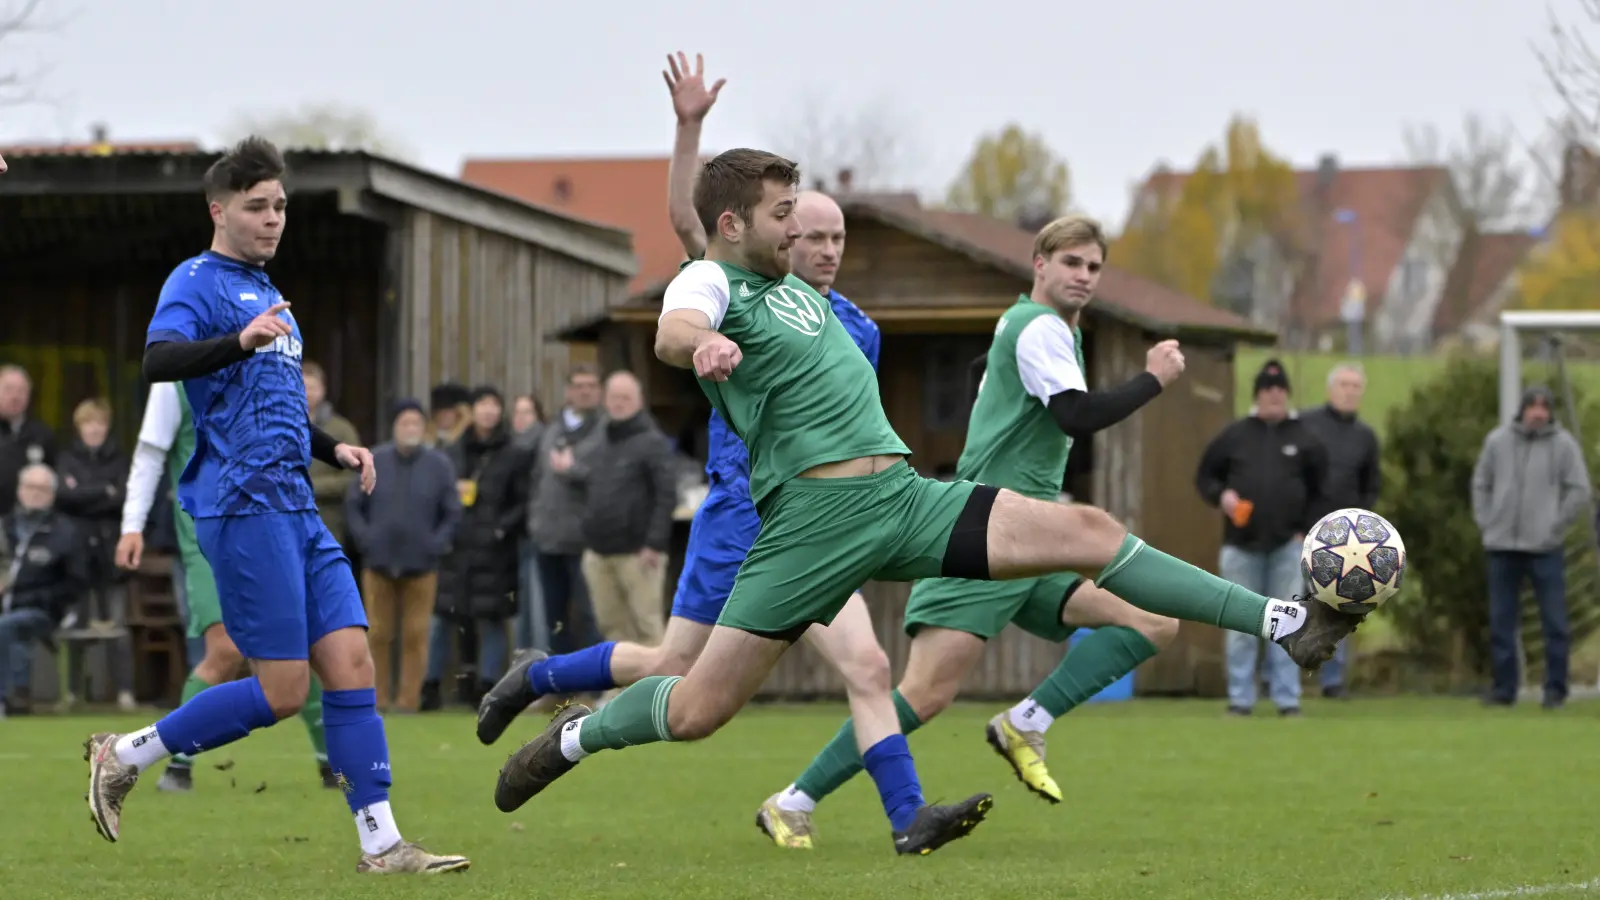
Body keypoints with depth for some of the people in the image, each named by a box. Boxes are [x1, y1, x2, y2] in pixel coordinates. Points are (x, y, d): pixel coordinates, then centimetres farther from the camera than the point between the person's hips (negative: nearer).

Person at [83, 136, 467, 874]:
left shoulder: (265, 293, 24)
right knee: (282, 691, -10)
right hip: (242, 503, -9)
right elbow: (158, 360, -25)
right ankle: (124, 756, 4)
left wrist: (333, 449, 20)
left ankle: (381, 842, -2)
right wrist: (240, 341, -40)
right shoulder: (198, 283, -5)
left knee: (351, 661, -1)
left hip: (295, 508, 9)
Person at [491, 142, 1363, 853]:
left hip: (902, 494, 7)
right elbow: (671, 331, -30)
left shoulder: (791, 284, 21)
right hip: (811, 517, -7)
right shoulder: (710, 282, -4)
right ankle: (572, 738, 25)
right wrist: (701, 344, -52)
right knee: (698, 711, -6)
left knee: (1088, 532, -6)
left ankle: (1282, 623, -6)